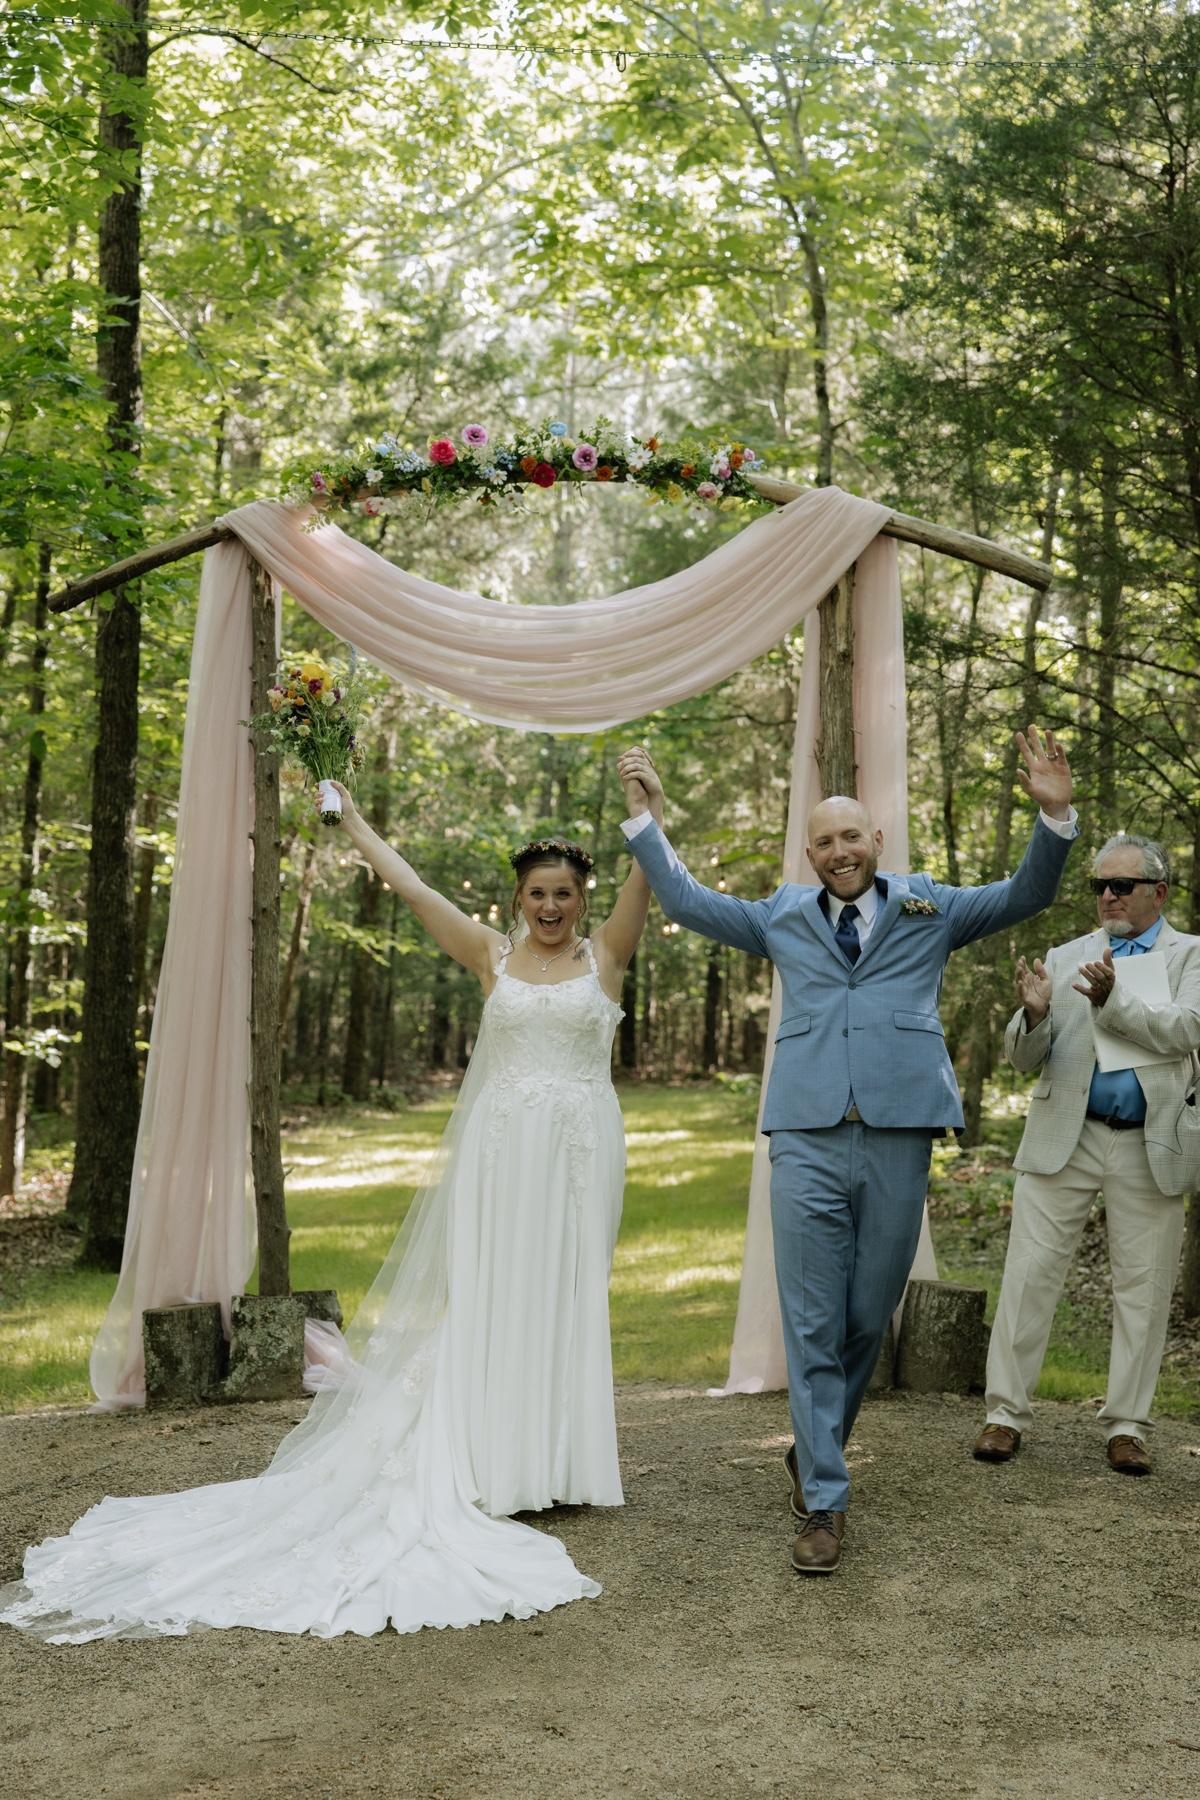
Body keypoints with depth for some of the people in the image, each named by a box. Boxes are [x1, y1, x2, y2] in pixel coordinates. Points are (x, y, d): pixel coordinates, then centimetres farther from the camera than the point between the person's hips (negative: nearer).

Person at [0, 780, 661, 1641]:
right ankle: (495, 1468, 5)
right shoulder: (493, 954, 6)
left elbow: (644, 879, -8)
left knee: (568, 1296, 5)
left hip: (581, 1148, 0)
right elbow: (412, 885, 6)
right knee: (488, 1295, 0)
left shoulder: (605, 955, 4)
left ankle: (561, 1464, 12)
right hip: (499, 1147, 0)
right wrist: (353, 822, 7)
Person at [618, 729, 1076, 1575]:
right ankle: (823, 1500, 7)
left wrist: (1055, 815, -4)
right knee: (812, 1326, -1)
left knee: (868, 1321, 9)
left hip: (899, 1137, 0)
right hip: (809, 1139, 0)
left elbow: (1026, 896, 11)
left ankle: (816, 1451, 31)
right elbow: (687, 901, 25)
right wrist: (647, 817, 22)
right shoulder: (784, 916, 18)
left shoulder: (929, 906, 15)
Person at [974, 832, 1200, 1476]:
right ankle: (1006, 1413, 8)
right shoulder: (1065, 958, 11)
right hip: (1065, 1139, 1)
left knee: (1143, 1290, 5)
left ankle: (1126, 1426, 16)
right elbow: (1023, 1058, 7)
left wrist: (1112, 999, -25)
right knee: (1029, 1275, -2)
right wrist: (1034, 1013, -16)